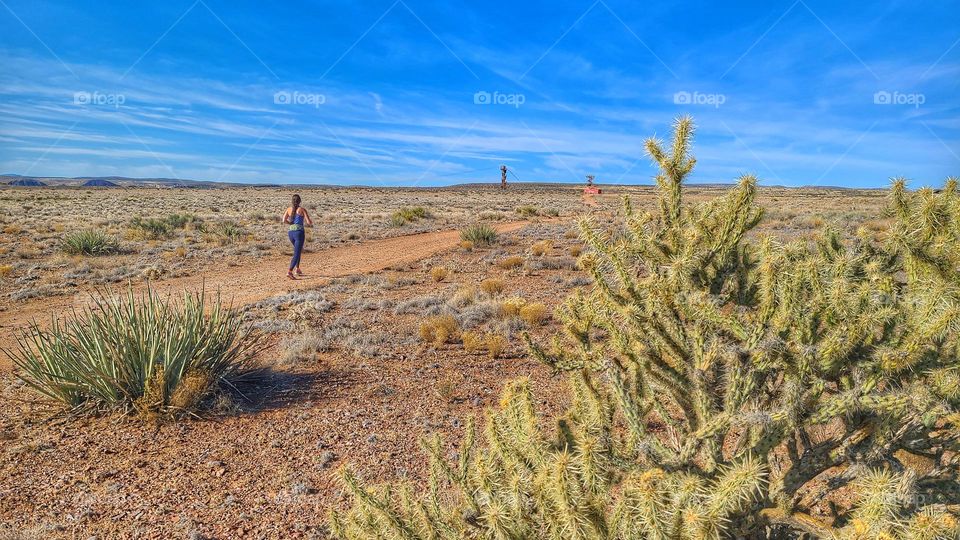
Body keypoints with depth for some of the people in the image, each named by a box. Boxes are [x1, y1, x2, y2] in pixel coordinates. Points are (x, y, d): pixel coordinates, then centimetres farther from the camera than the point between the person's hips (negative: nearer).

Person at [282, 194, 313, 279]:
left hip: (290, 232, 5)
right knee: (297, 254, -7)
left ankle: (297, 269, 24)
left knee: (299, 250, 28)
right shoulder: (302, 209, -2)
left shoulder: (289, 209, 9)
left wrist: (292, 224, 13)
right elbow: (309, 222, -7)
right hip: (299, 232, -5)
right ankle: (289, 272, -22)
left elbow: (284, 220, -5)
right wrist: (311, 223, 17)